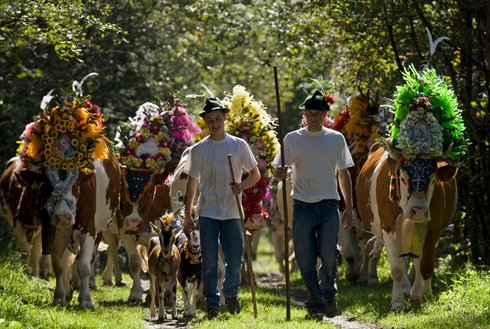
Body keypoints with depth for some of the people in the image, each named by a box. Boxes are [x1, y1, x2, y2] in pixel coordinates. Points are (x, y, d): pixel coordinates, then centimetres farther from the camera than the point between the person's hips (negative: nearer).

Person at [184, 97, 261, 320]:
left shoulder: (238, 145, 3)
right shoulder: (198, 149, 4)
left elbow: (255, 174, 9)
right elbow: (192, 182, 9)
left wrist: (241, 186, -13)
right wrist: (187, 215, 6)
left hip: (232, 212, 0)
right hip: (207, 213, 0)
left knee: (235, 259, 1)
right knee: (209, 262, -2)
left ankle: (231, 293, 25)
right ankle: (212, 304, 7)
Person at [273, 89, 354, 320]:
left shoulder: (336, 139, 8)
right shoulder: (293, 139, 4)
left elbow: (343, 174, 13)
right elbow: (277, 170, 4)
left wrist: (349, 208, 9)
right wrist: (279, 173, -22)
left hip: (329, 206, 0)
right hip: (303, 206, 0)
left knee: (329, 257, -9)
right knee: (306, 261, -1)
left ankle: (328, 295, 17)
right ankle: (315, 306, 11)